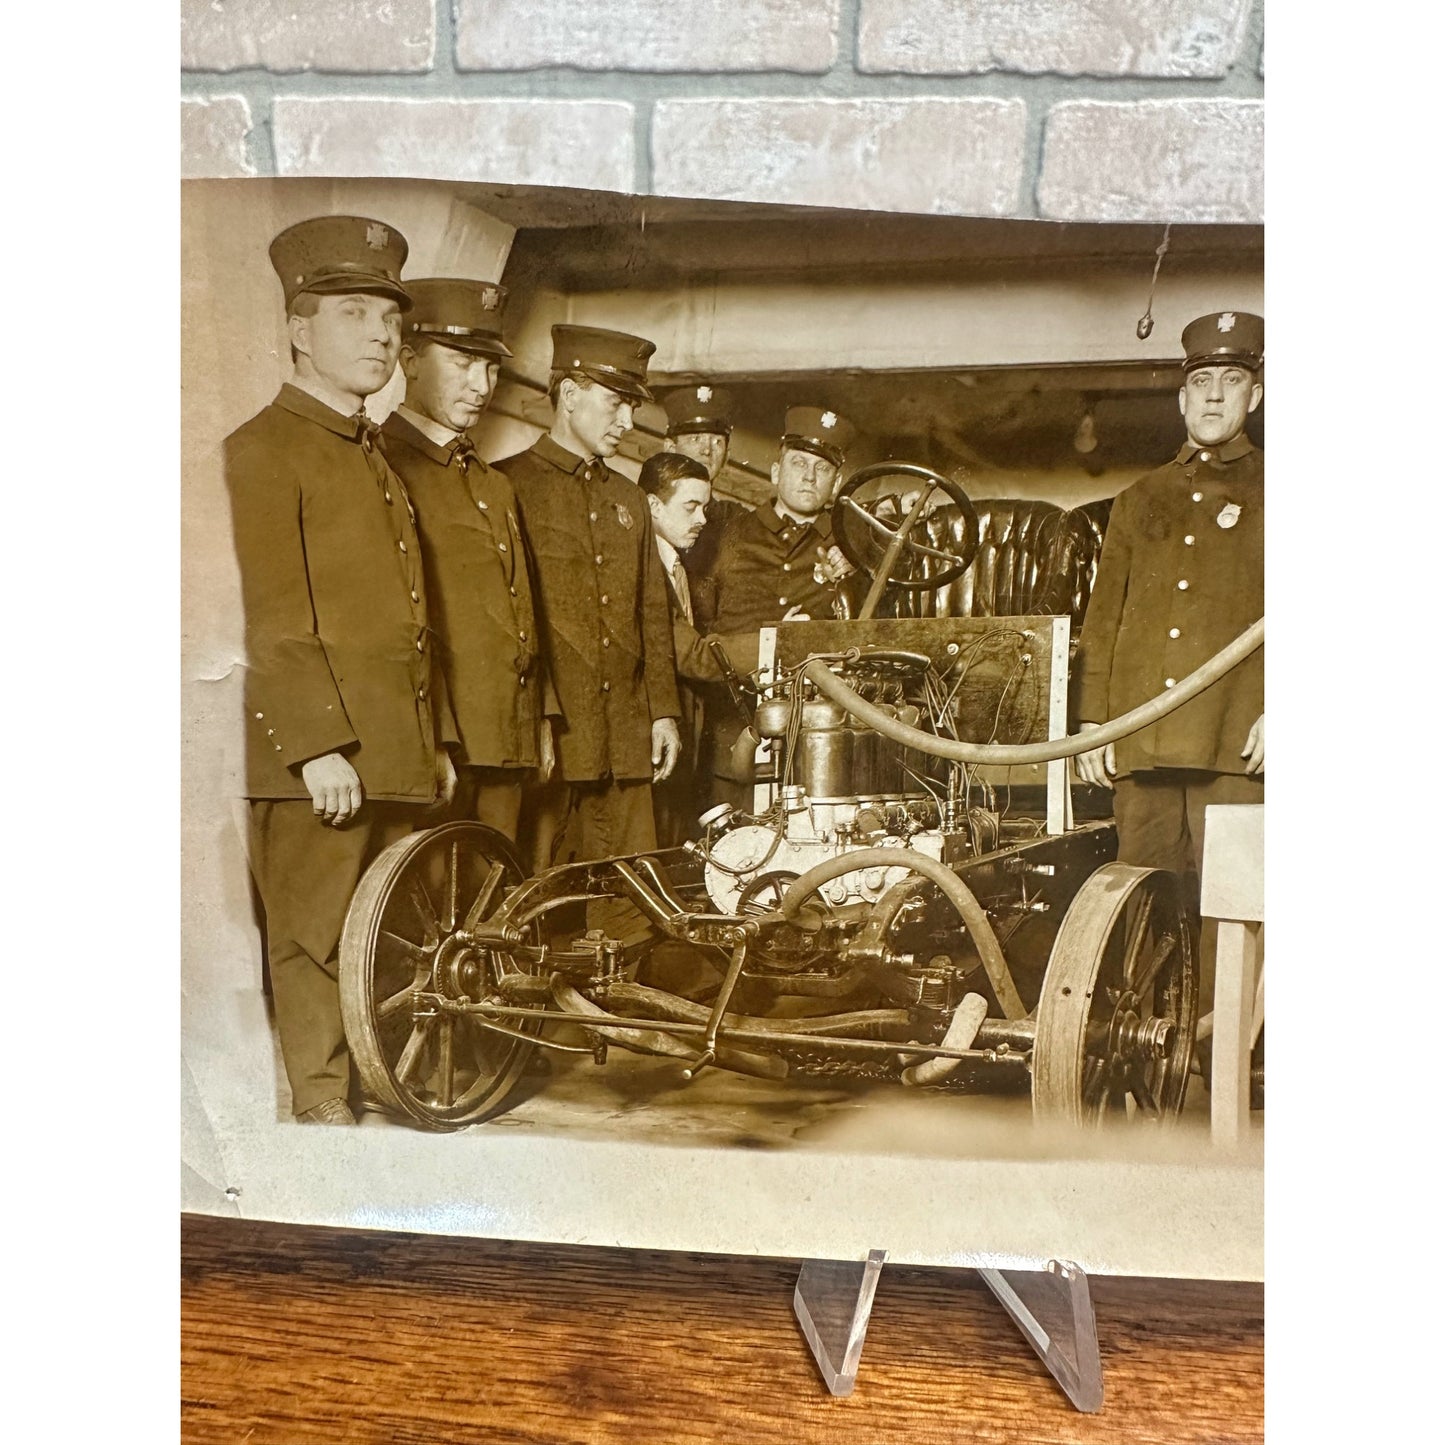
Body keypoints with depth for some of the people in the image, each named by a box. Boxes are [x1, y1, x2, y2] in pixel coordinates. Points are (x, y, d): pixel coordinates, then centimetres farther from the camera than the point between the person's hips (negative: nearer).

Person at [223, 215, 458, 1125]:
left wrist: (437, 741, 17)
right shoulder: (263, 450, -5)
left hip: (401, 751, 8)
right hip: (318, 752, -8)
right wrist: (318, 745, -19)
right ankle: (322, 1110, 13)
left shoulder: (378, 459, 21)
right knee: (316, 940, 1)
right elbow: (275, 618, -14)